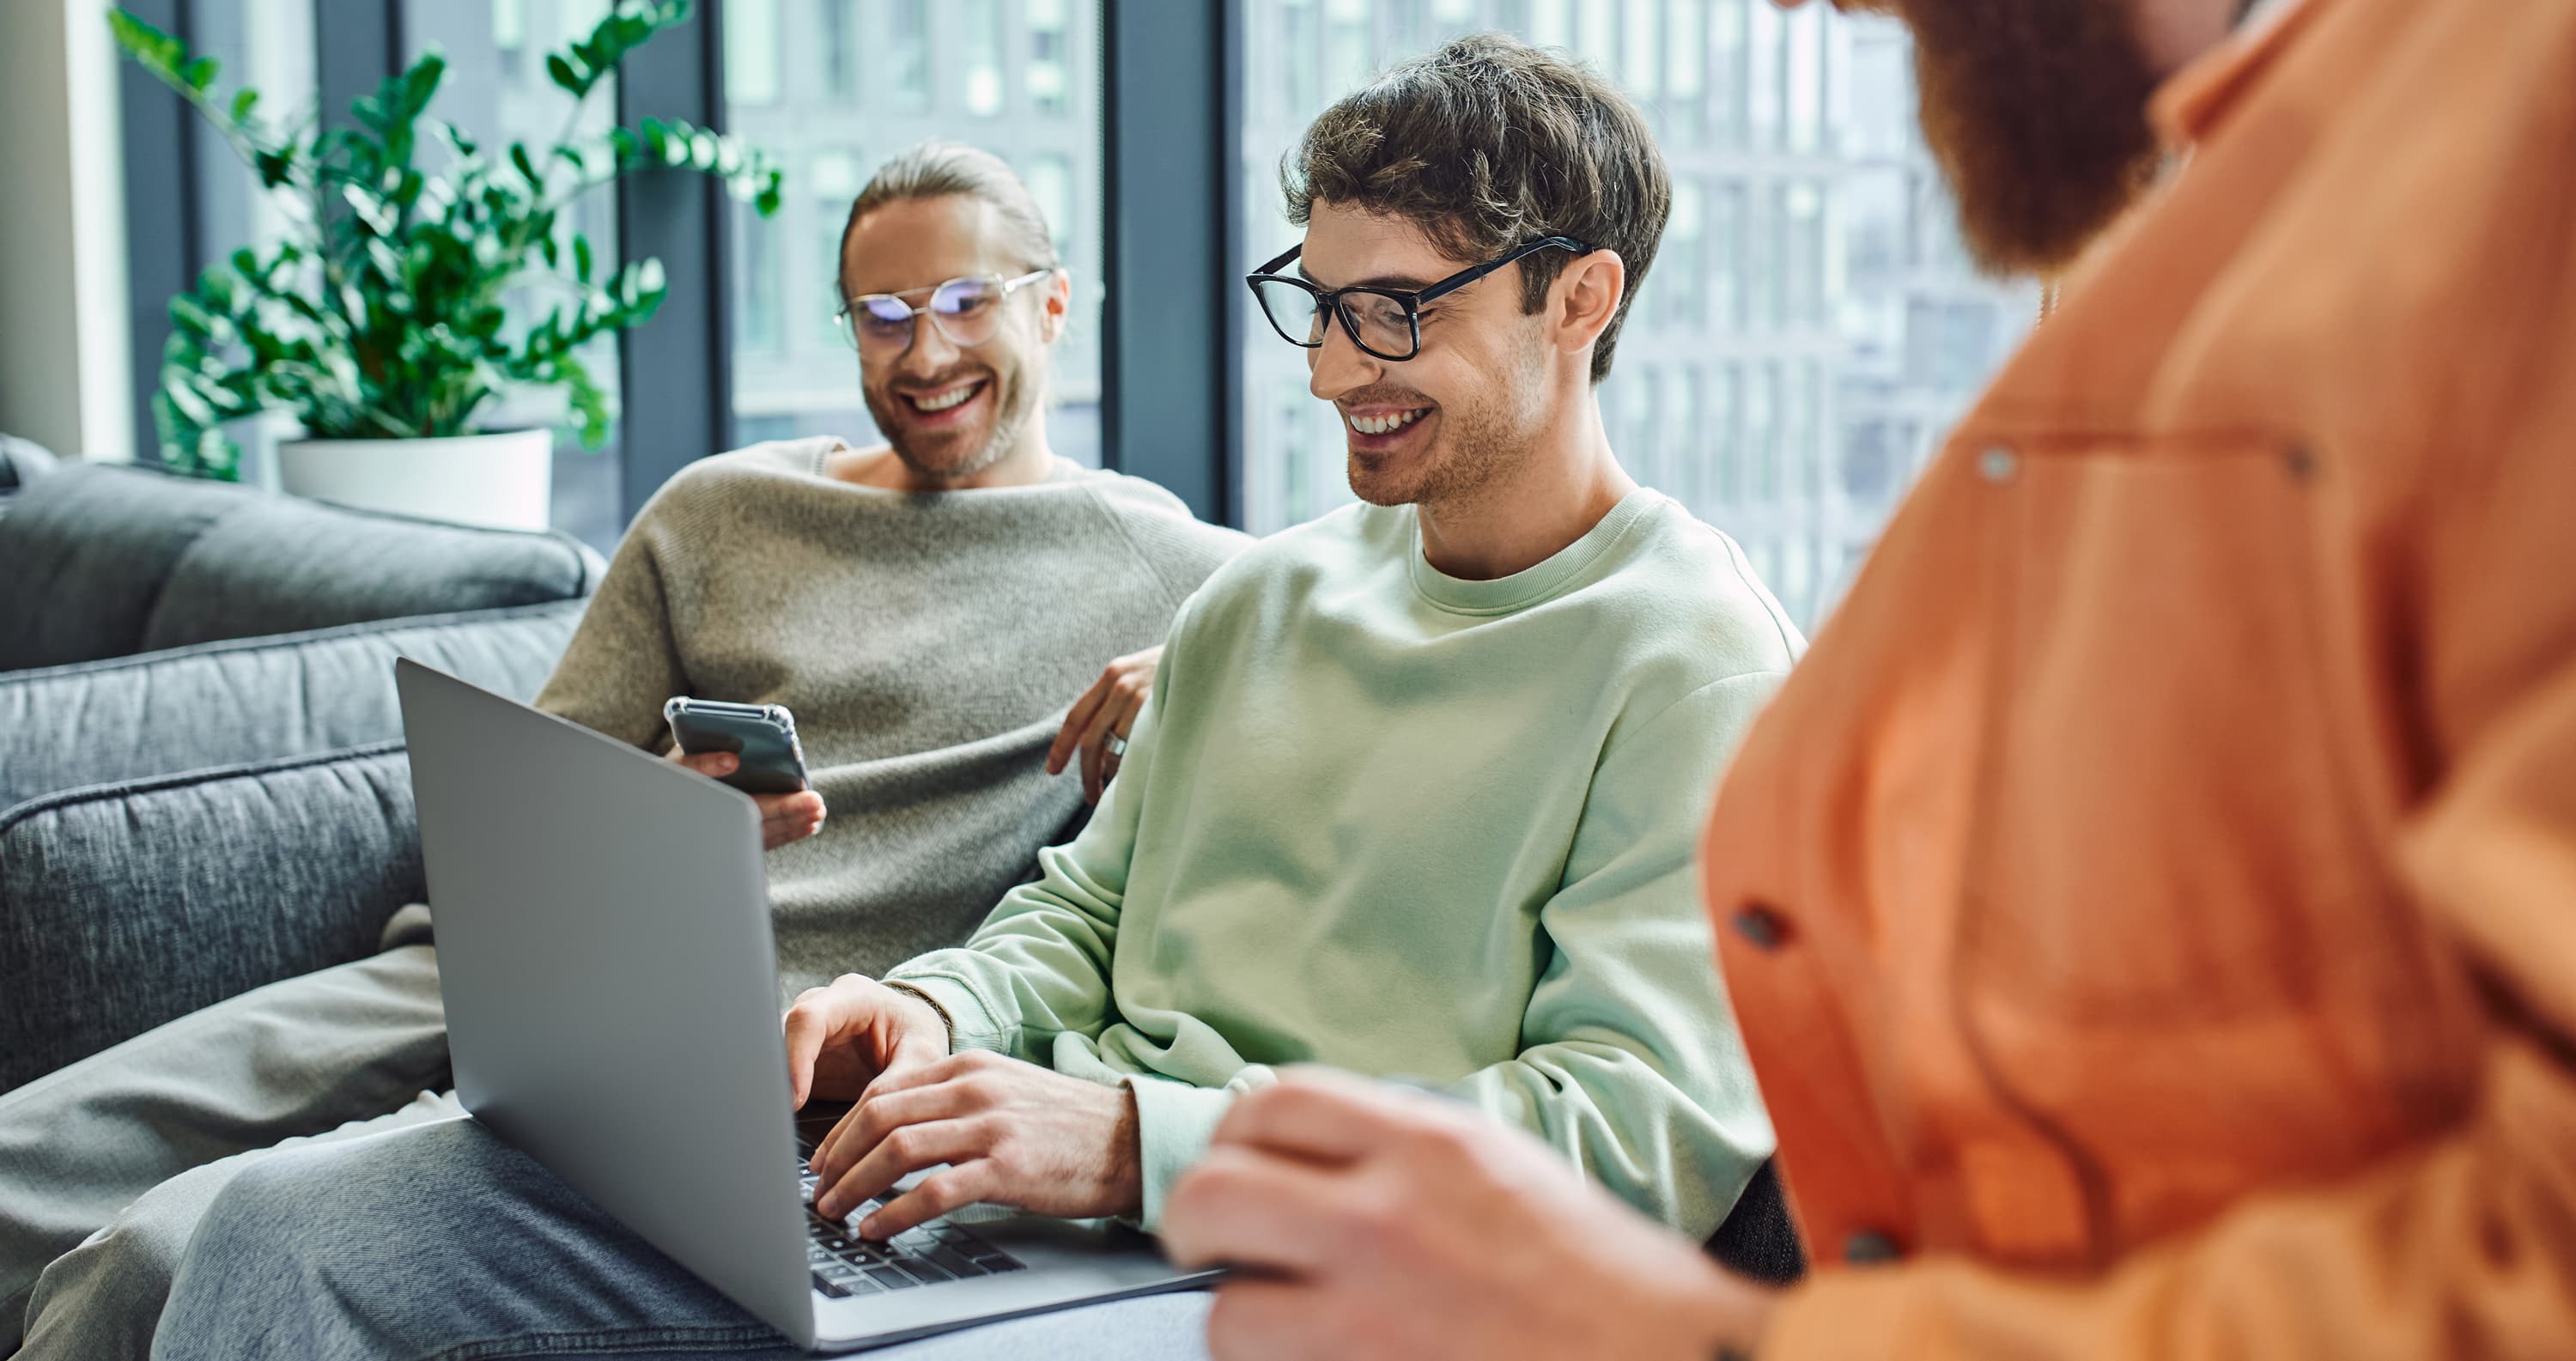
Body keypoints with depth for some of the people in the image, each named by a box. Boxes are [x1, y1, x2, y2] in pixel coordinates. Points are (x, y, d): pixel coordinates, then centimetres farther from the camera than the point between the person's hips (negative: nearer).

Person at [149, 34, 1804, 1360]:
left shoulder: (1696, 662, -4)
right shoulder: (1258, 596, 21)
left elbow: (1643, 1132, -15)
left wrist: (1142, 1137, -22)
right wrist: (942, 1011, 2)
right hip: (1046, 1177, 8)